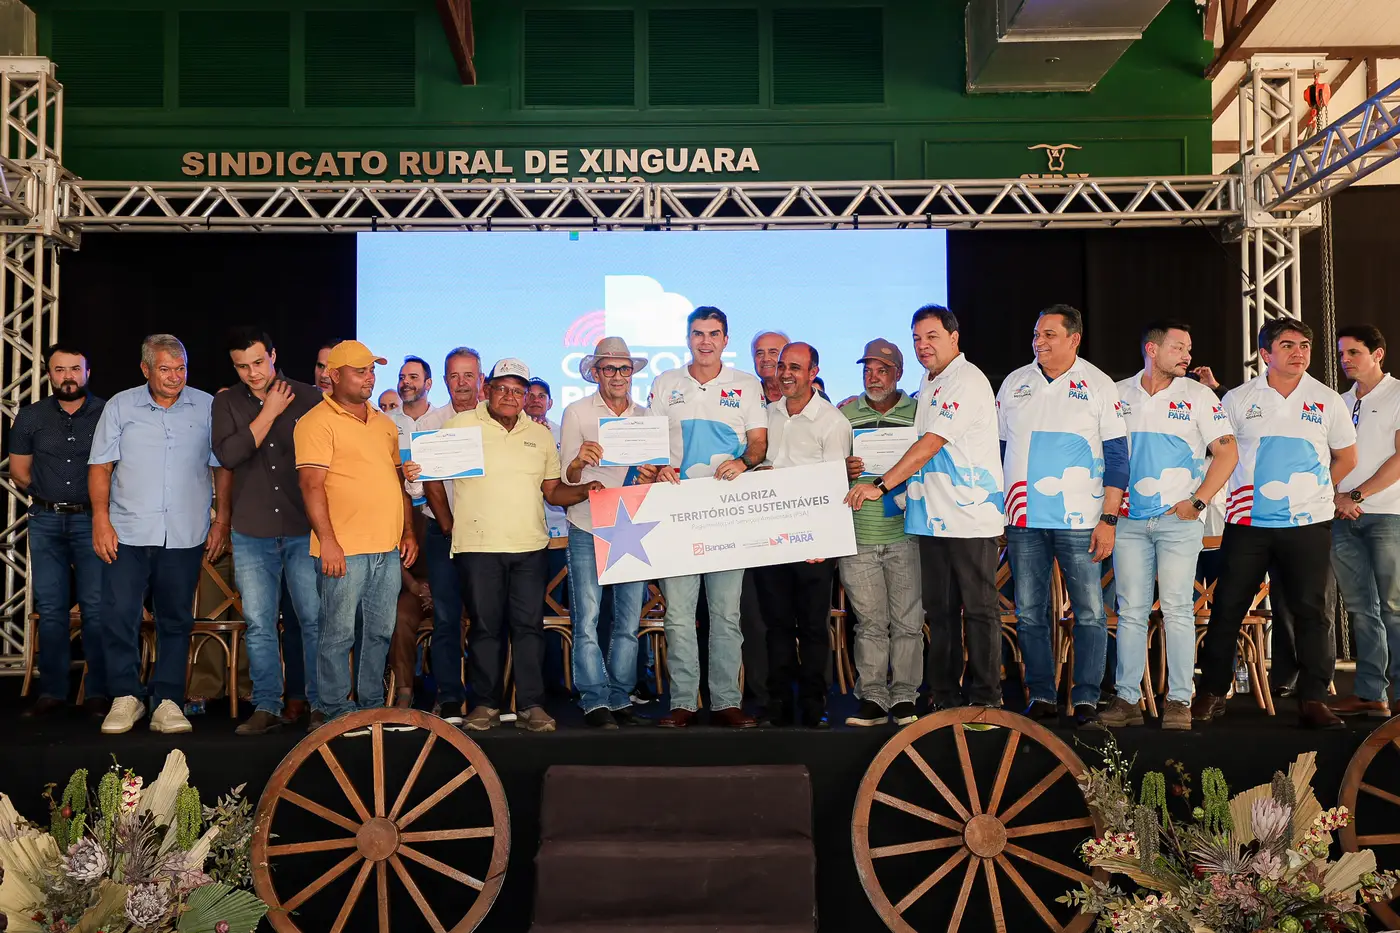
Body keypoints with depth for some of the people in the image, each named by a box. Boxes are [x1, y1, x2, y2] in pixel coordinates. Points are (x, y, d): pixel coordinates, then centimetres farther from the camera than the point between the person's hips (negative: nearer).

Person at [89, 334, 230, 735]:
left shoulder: (207, 408, 5)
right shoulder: (120, 406, 5)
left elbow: (223, 468, 8)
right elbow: (100, 466, 4)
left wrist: (222, 521, 2)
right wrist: (101, 519, -5)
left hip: (185, 536, 0)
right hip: (127, 534, 0)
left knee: (176, 621, 6)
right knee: (118, 615, -4)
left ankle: (167, 701, 14)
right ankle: (126, 697, 11)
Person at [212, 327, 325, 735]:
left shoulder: (309, 398, 3)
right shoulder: (227, 403, 7)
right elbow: (228, 455, -9)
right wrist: (269, 412, -7)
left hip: (304, 529, -1)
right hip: (252, 533, 2)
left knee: (315, 620, 0)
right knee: (259, 625, 5)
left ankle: (321, 704, 10)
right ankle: (266, 707, 14)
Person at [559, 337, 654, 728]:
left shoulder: (645, 417, 12)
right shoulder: (577, 413, 3)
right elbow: (565, 479, -1)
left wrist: (653, 476, -8)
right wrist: (579, 460, -23)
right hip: (588, 529, -3)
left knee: (629, 621, 4)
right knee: (587, 619, -5)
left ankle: (620, 700, 12)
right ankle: (595, 701, 3)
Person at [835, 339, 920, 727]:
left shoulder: (918, 413, 5)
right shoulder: (844, 415, 10)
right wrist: (843, 471, -8)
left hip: (905, 534, -1)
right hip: (858, 535, 1)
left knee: (907, 620, 1)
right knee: (869, 622, 5)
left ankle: (904, 698, 10)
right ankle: (872, 699, 11)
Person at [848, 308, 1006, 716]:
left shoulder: (967, 381, -12)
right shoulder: (928, 383, 17)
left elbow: (930, 444, -19)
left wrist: (882, 485, -19)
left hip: (970, 514, -9)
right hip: (933, 515, 9)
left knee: (978, 609, -2)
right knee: (939, 610, 11)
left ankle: (984, 699, 6)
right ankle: (944, 697, 18)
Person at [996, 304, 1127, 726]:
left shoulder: (1099, 386, 1)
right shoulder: (1014, 384, 10)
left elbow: (1117, 458, -1)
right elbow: (997, 449, 14)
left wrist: (1108, 520, -8)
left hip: (1080, 521, -3)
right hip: (1024, 520, 3)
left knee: (1090, 613, 0)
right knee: (1029, 613, 6)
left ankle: (1086, 698, 10)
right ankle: (1041, 696, 16)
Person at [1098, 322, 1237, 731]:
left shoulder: (1197, 395, 3)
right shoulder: (1118, 395, 9)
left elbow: (1227, 453, 0)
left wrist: (1198, 501, -7)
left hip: (1179, 519, -2)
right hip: (1128, 519, 2)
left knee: (1177, 610, -3)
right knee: (1130, 611, 4)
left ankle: (1179, 701, 4)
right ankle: (1127, 698, 9)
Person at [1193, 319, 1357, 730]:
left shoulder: (1327, 401, 5)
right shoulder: (1238, 399, 3)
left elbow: (1346, 458, 13)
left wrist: (1312, 492, 7)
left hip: (1308, 525, 0)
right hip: (1248, 523, 0)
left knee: (1310, 611, 2)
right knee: (1227, 608, 1)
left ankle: (1313, 700, 10)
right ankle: (1211, 693, 10)